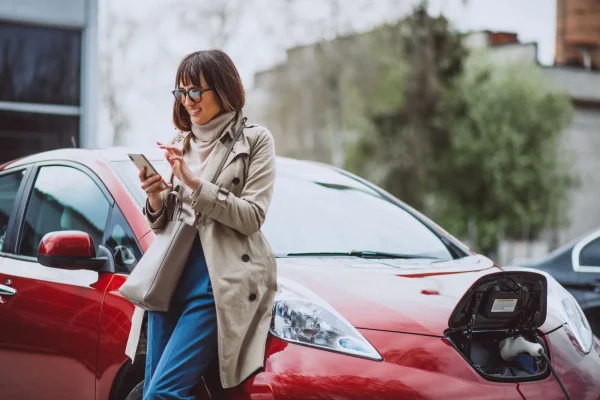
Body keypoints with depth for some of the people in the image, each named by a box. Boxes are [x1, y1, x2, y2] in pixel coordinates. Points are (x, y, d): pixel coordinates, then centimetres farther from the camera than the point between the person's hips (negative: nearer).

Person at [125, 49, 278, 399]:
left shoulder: (255, 140, 1)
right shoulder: (180, 143, 16)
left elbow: (252, 217, -7)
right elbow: (161, 225, 18)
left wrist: (194, 183, -13)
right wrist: (156, 199, -5)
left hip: (221, 282, -6)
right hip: (171, 278, 6)